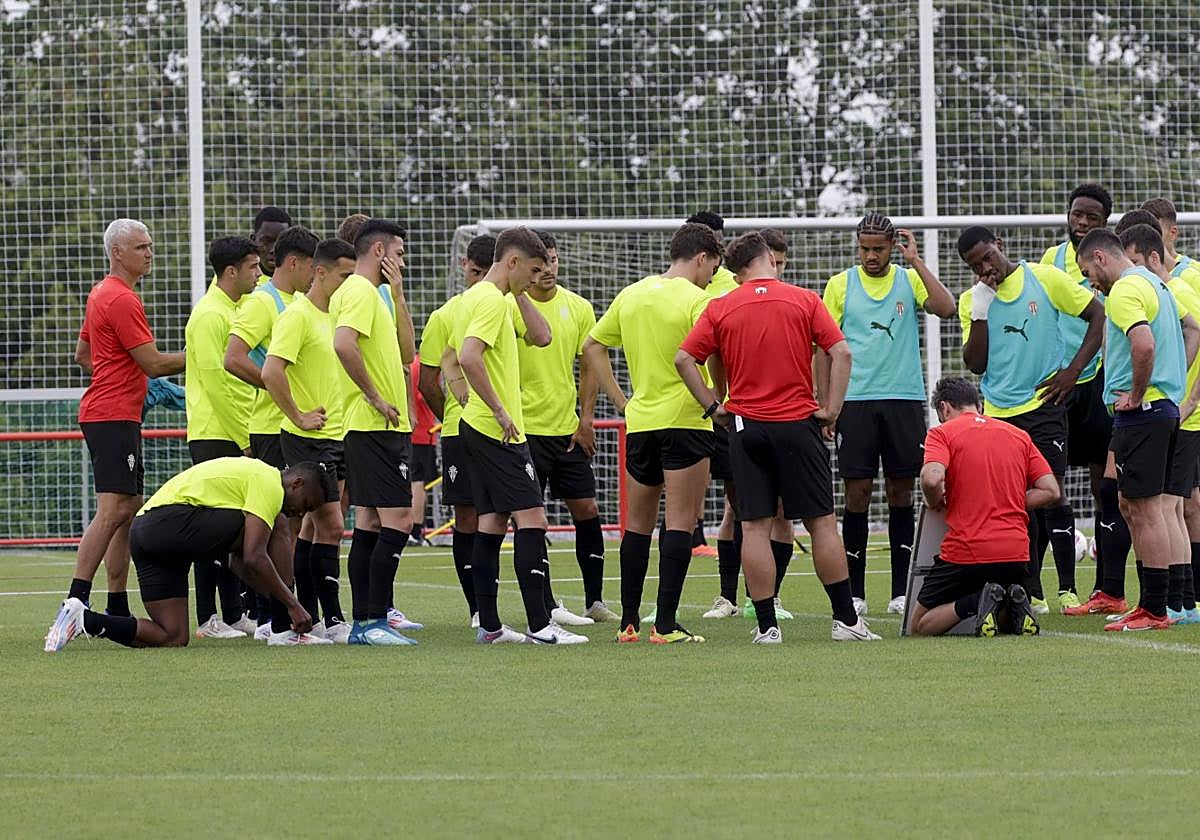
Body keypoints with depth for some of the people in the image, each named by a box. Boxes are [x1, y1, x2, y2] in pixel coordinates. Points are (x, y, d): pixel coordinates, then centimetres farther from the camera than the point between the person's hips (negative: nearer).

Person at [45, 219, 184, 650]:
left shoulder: (102, 294, 17)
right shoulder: (121, 300, -14)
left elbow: (83, 354, 27)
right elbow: (153, 363, -15)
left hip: (116, 414, 11)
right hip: (113, 416, -11)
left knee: (129, 510, 11)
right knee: (113, 510, -16)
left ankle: (117, 608, 12)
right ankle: (75, 602, -21)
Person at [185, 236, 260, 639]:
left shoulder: (237, 309, 16)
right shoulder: (209, 315, -13)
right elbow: (213, 382, -18)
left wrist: (248, 432, 13)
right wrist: (243, 437, -15)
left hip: (239, 435, 9)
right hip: (215, 435, -9)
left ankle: (233, 613, 14)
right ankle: (207, 618, -4)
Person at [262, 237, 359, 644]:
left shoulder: (335, 316, 13)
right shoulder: (297, 316, -14)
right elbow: (271, 372, -23)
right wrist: (299, 418, -18)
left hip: (337, 436, 8)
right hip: (308, 439, -8)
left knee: (313, 526, 10)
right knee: (330, 525, -10)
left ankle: (307, 619, 13)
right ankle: (333, 621, -8)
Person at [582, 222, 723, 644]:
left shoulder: (630, 295, 10)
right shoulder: (697, 300, -9)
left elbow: (591, 347, 15)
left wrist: (620, 400, 14)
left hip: (639, 420, 6)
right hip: (685, 419, -6)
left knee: (637, 522, 15)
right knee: (680, 522, -4)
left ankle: (628, 621, 16)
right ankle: (665, 625, -9)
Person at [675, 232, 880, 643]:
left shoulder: (720, 308, 2)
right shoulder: (804, 301, -1)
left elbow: (683, 358, -2)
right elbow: (841, 353, -8)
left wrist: (713, 407, 3)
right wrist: (831, 409, -2)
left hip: (746, 424, 1)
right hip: (798, 422, -1)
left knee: (755, 526, 3)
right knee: (821, 521, 4)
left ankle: (767, 625, 0)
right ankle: (845, 619, 6)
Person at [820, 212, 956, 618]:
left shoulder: (910, 279, 5)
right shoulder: (840, 285, 4)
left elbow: (946, 308, -12)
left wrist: (916, 262, -12)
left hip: (904, 398, 1)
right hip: (855, 399, -1)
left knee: (901, 493, 4)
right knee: (857, 492, -2)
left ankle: (901, 591, 9)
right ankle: (855, 593, 3)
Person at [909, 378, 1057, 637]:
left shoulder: (942, 433, 0)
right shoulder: (1019, 435, 14)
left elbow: (931, 478, -19)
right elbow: (1051, 491, 9)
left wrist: (934, 503, 2)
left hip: (964, 553, -4)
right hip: (1016, 554, 5)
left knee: (920, 628, 10)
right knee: (1006, 623, 28)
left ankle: (975, 602, -16)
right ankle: (1014, 602, -6)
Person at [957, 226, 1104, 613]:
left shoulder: (1045, 279, -2)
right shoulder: (971, 300, 7)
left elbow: (1099, 315, 1)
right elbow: (975, 363, 2)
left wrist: (1073, 370, -5)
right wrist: (980, 310, -7)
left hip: (1043, 404, -4)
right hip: (997, 411, 4)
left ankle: (1066, 588, -5)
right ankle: (1031, 593, 11)